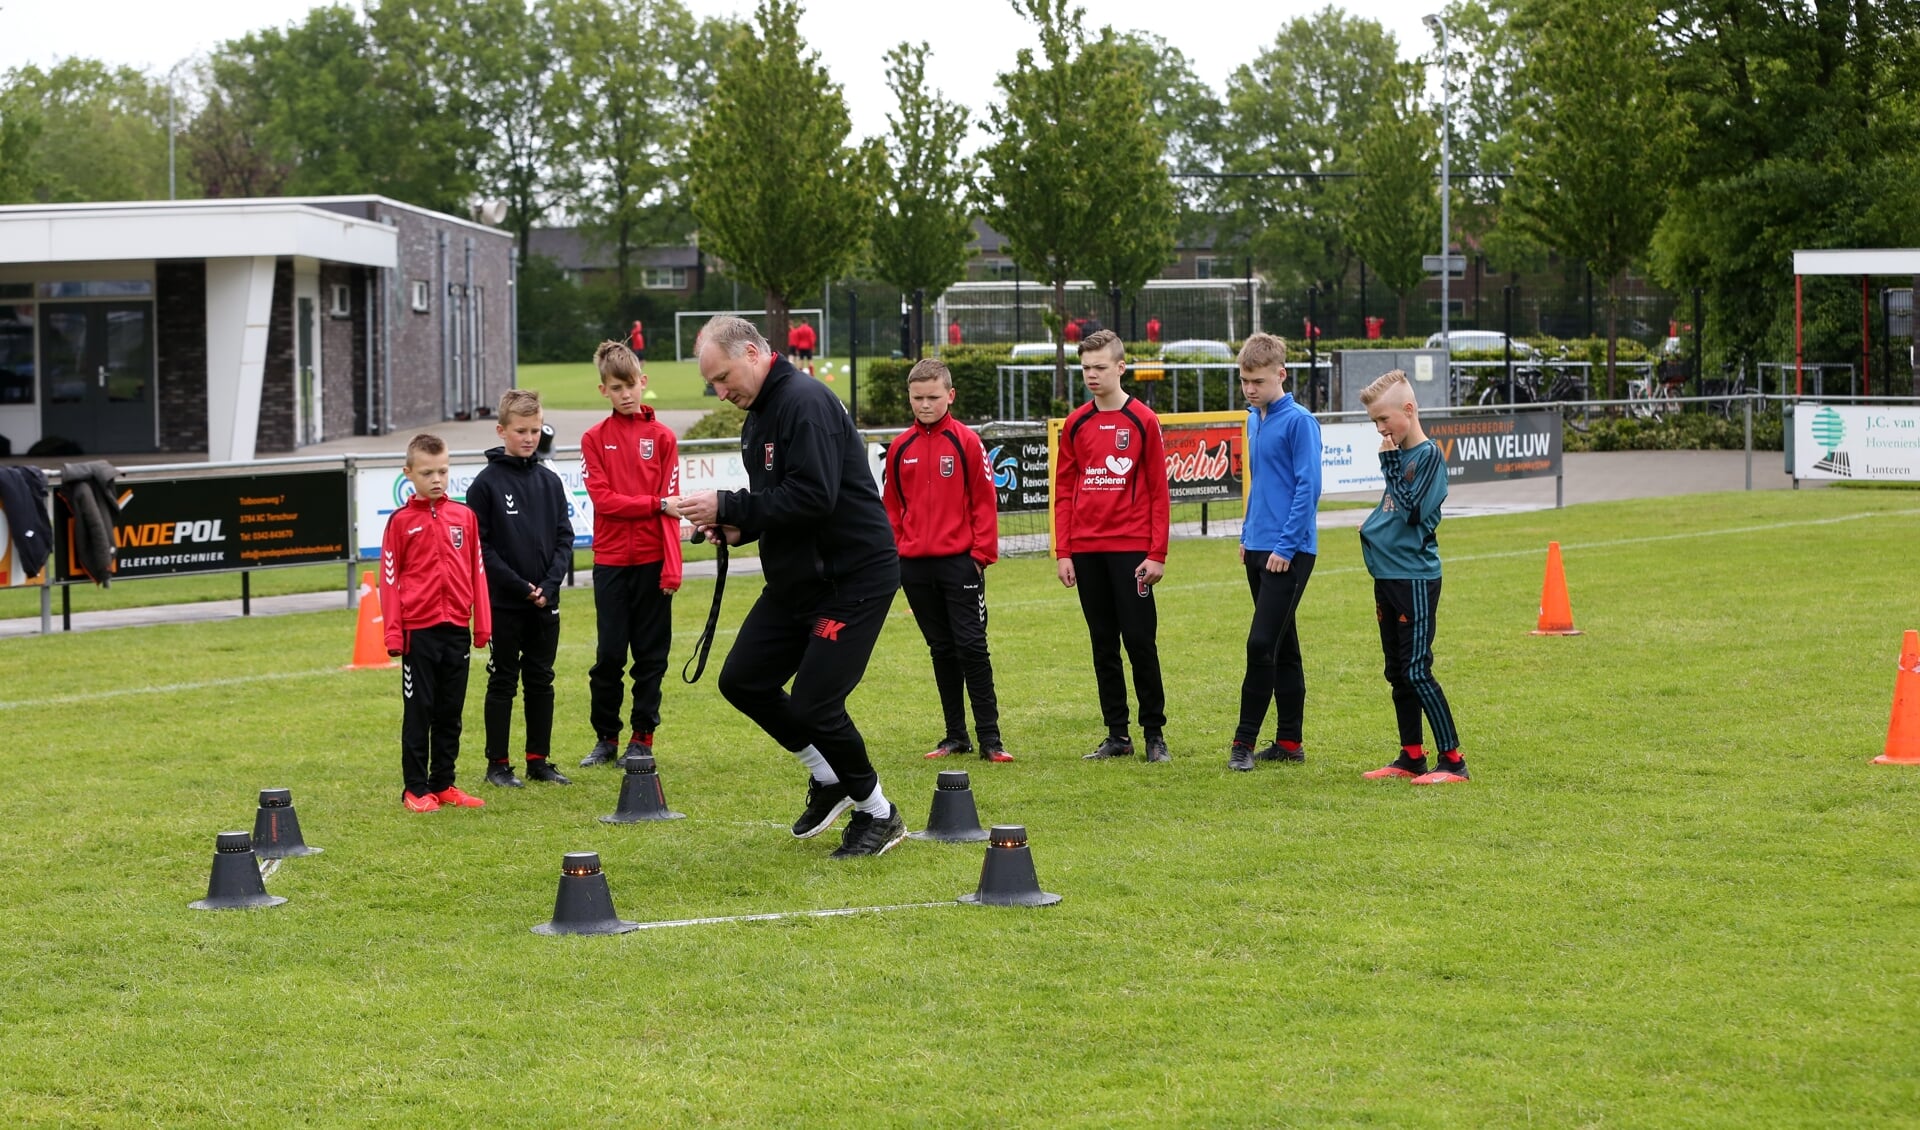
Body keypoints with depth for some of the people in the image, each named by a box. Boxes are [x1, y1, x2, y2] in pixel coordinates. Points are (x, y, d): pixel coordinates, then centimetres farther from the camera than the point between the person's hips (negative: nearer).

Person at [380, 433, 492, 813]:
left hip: (456, 629, 3)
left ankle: (444, 784, 17)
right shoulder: (401, 522, -2)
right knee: (419, 711, 1)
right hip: (419, 629, -3)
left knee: (451, 711, 9)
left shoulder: (464, 516, 6)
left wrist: (482, 623, 7)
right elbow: (389, 578, -2)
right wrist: (393, 632, -7)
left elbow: (477, 571, 9)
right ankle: (415, 789, 7)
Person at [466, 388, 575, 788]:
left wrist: (549, 584, -8)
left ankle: (539, 760, 17)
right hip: (504, 603, -4)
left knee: (541, 681, 9)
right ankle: (497, 764, 9)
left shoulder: (549, 482, 7)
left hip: (546, 602, 4)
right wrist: (519, 586, -14)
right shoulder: (487, 483, -5)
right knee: (503, 682, 3)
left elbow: (565, 538, 6)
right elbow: (480, 546, -8)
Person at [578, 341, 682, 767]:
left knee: (651, 653, 4)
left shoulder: (661, 437, 2)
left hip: (652, 560, 0)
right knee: (609, 654, 2)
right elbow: (603, 498, -6)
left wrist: (672, 567, -9)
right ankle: (606, 738, 13)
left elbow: (670, 506, -3)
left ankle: (642, 738, 12)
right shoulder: (594, 439, 4)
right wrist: (653, 503, -13)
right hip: (610, 560, 0)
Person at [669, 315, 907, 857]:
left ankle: (878, 814, 10)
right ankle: (829, 776, 23)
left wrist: (730, 508, -23)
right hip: (796, 579, 10)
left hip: (853, 578, -10)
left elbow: (813, 496, -28)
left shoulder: (805, 404, -19)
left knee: (813, 705, -10)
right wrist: (737, 526, -1)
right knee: (742, 680, 7)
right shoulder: (758, 415, 12)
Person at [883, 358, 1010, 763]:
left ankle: (989, 738, -3)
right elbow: (893, 506, 14)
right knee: (941, 649, 10)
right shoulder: (900, 448, 8)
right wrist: (893, 553, 8)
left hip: (959, 561, -4)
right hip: (915, 564, 4)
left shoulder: (966, 441, -3)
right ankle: (956, 736, 16)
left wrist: (982, 552, -8)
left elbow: (984, 501, -3)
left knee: (971, 646, -5)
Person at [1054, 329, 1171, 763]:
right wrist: (1063, 552, 3)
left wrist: (1157, 554, -7)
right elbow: (1064, 491, 10)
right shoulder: (1075, 424, 9)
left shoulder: (1142, 421, -1)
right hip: (1087, 552, 4)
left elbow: (1158, 491, -2)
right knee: (1103, 645, 7)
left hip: (1131, 550, -4)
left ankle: (1155, 733, 5)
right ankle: (1117, 735, 12)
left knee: (1140, 642, -4)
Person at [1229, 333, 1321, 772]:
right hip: (1258, 549, 8)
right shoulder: (1254, 420, 13)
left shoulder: (1298, 422, -12)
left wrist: (1286, 545, -17)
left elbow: (1308, 487, -15)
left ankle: (1244, 741, -7)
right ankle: (1289, 741, 15)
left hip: (1289, 552, -8)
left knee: (1262, 644, -11)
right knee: (1282, 647, 11)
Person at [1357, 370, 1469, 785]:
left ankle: (1453, 761, -8)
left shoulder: (1429, 455, -13)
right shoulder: (1399, 454, 12)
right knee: (1397, 672, 12)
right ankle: (1411, 757, 20)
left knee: (1417, 671, -11)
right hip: (1388, 575, 9)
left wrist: (1389, 462, -16)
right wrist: (1375, 526, 9)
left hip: (1416, 578, -9)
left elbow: (1412, 511, -21)